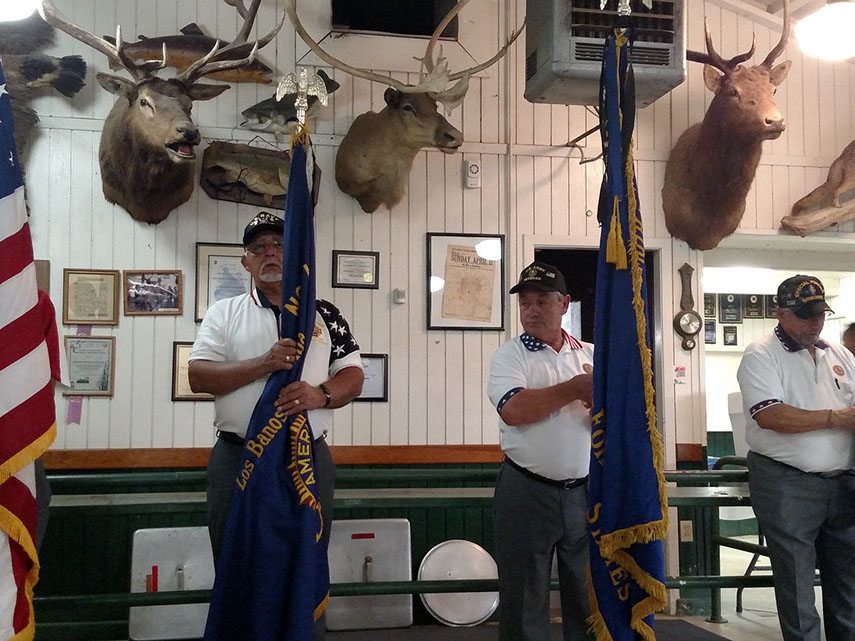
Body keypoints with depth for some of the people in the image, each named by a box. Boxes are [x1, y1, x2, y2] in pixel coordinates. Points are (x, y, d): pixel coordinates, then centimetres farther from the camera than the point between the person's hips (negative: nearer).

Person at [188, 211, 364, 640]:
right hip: (237, 457, 0)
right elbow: (199, 377, -3)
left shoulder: (323, 314, 10)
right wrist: (264, 364, -15)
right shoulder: (224, 313, 8)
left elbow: (353, 377, 7)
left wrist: (321, 393, -15)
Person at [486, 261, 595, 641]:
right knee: (523, 599, 7)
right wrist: (577, 388, -14)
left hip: (583, 492, 3)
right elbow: (513, 410, -19)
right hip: (526, 492, -3)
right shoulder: (510, 356, -1)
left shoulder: (591, 355, 9)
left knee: (589, 596, 12)